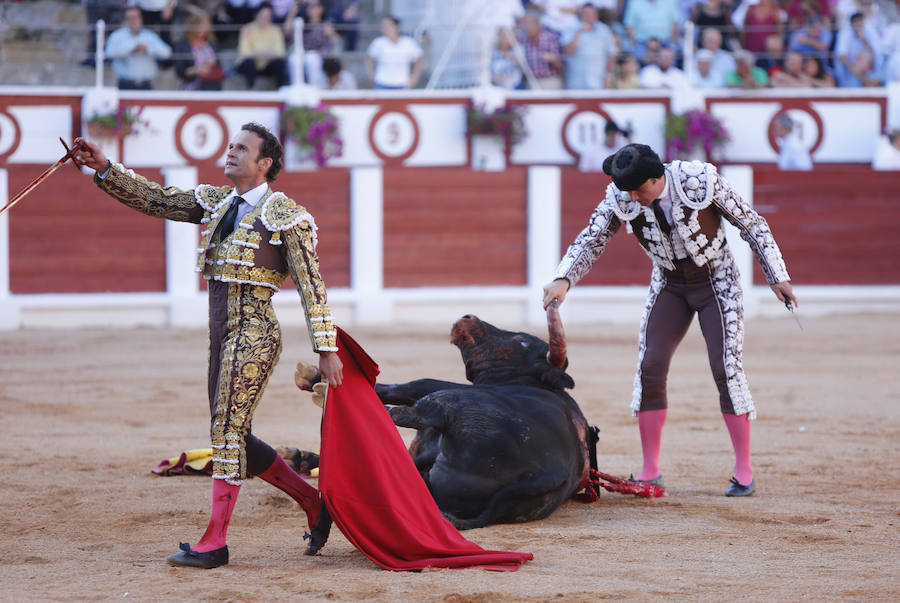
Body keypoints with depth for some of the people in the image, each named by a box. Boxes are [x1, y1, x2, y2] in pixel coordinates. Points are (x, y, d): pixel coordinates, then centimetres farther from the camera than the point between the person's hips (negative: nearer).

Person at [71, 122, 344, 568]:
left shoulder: (285, 216, -6)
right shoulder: (217, 203, 14)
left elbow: (311, 286, -8)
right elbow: (155, 199, 9)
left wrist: (326, 349, -11)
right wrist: (104, 169, -3)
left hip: (254, 333, -8)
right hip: (222, 335, 8)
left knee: (227, 430, -12)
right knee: (233, 435, 11)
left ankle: (214, 543, -10)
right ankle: (310, 499, 26)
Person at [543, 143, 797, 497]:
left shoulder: (701, 179, -25)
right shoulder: (621, 197, -17)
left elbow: (751, 224, -14)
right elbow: (591, 241, -14)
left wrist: (777, 277, -12)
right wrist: (564, 280, -33)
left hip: (717, 282, -4)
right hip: (669, 286, 4)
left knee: (727, 369, -12)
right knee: (650, 368, -6)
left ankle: (744, 472, -3)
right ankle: (650, 472, 2)